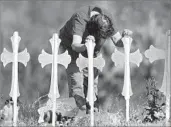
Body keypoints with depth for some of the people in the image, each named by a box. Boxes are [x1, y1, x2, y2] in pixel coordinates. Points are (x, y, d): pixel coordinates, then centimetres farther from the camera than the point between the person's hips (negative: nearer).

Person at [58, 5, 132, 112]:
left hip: (90, 51, 4)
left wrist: (124, 37, -42)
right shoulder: (80, 19, -40)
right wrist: (85, 46, -70)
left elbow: (118, 42, -20)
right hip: (70, 46, -4)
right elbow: (75, 45, -49)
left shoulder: (107, 18, -25)